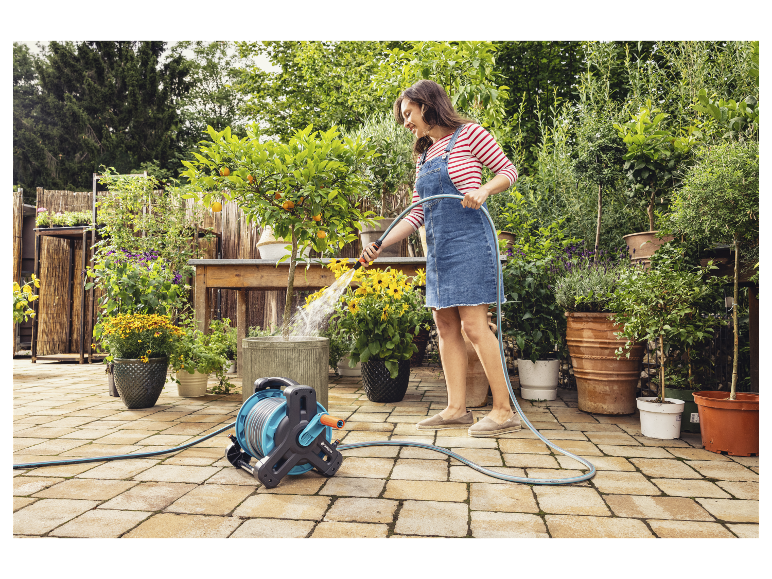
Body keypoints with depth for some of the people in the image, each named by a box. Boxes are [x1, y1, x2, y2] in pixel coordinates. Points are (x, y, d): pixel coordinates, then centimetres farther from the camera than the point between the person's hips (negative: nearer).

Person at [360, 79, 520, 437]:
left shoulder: (468, 134, 1)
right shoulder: (424, 156, 20)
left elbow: (509, 171, 1)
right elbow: (416, 214, 15)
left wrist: (483, 190, -18)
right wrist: (381, 244, 5)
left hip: (468, 238, -8)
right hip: (438, 246, 8)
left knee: (473, 325, -11)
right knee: (446, 325, 4)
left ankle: (504, 411, -3)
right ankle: (457, 409, 11)